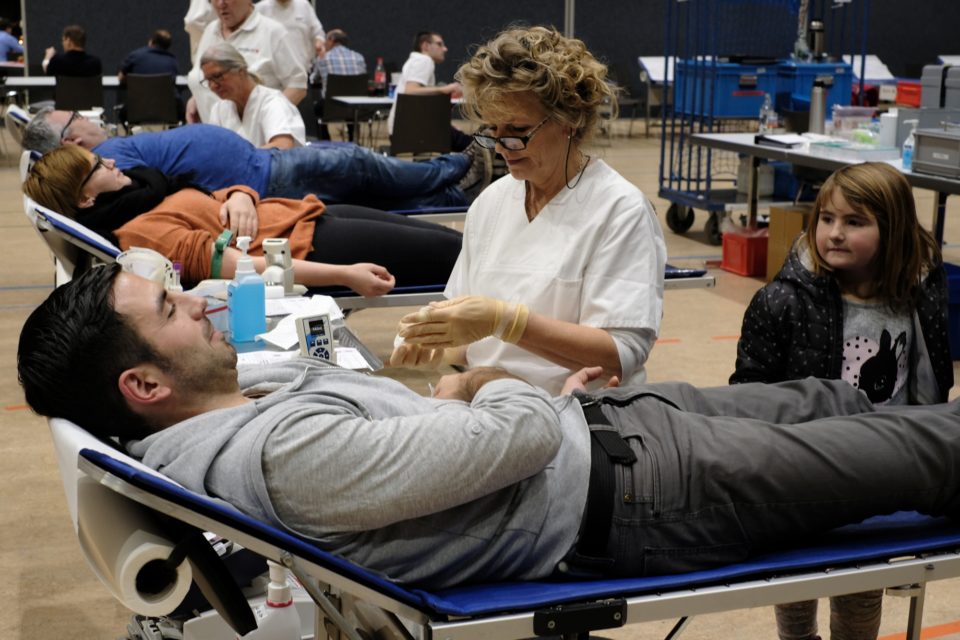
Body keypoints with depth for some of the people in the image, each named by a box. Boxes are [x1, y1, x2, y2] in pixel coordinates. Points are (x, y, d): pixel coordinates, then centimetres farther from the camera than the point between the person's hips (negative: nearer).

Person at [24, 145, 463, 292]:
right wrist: (345, 275, -32)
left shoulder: (140, 196, 13)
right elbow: (220, 264, -26)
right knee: (451, 252, -6)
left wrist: (238, 197, -11)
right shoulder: (139, 231, -16)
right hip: (310, 246, -9)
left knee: (454, 240, 8)